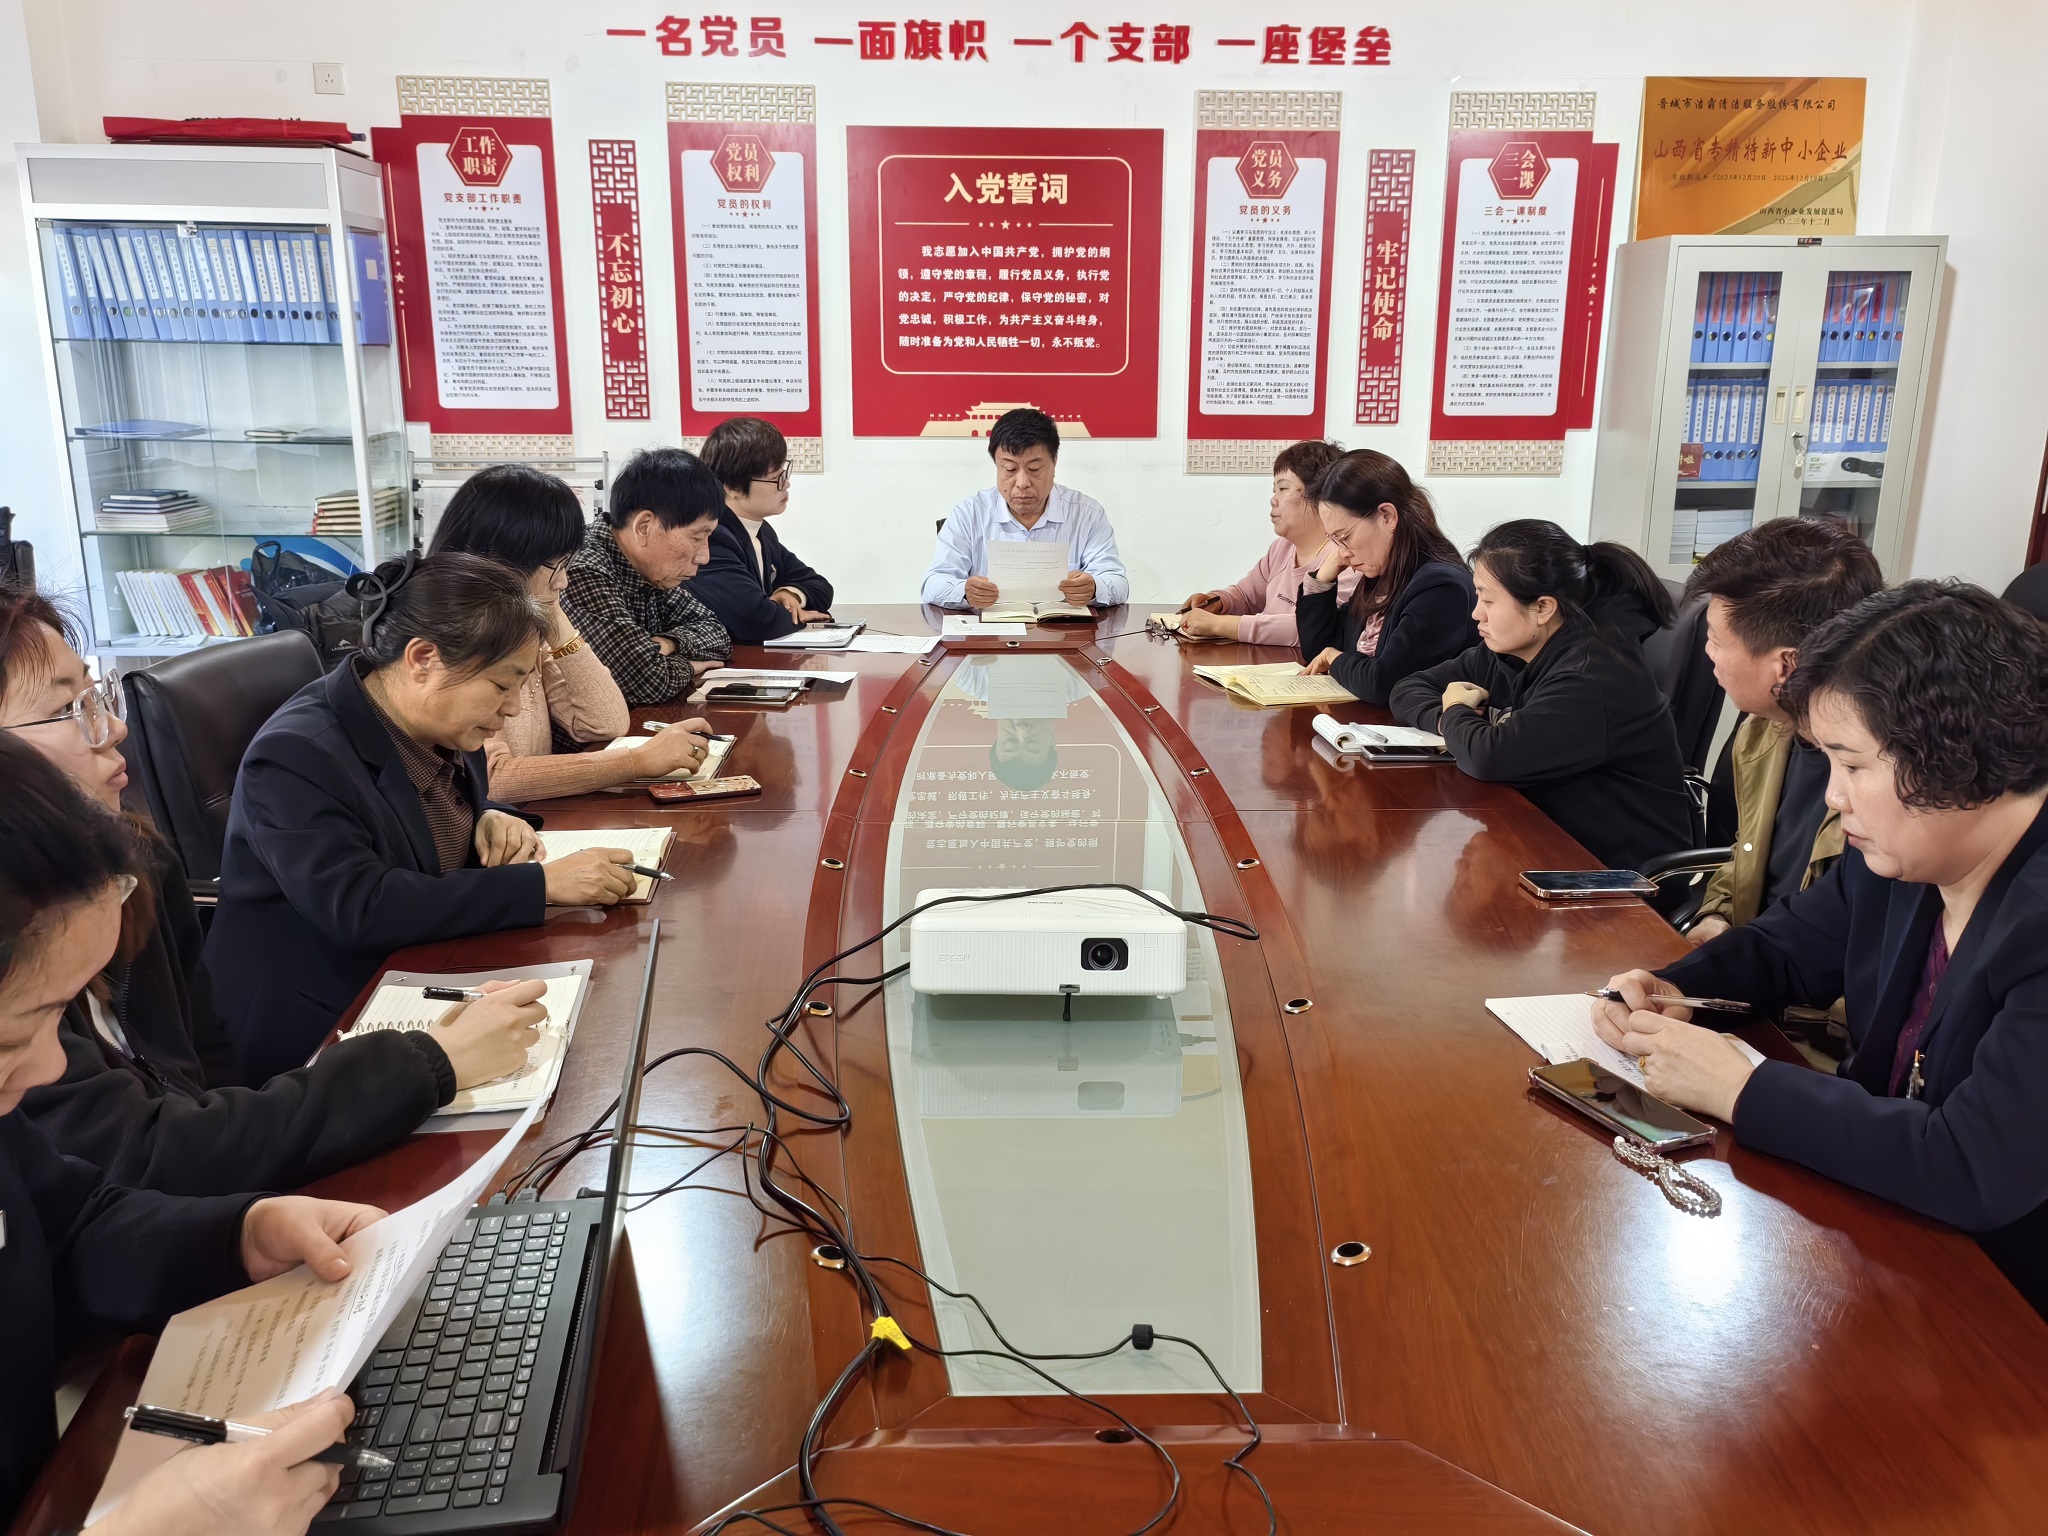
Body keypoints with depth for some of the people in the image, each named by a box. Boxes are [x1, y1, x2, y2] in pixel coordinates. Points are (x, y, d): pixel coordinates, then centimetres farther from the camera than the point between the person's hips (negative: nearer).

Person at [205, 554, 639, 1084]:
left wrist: (490, 821, -4)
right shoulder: (295, 758, -22)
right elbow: (360, 910, -32)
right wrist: (540, 884, -32)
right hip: (322, 1030, -7)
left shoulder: (434, 723, 1)